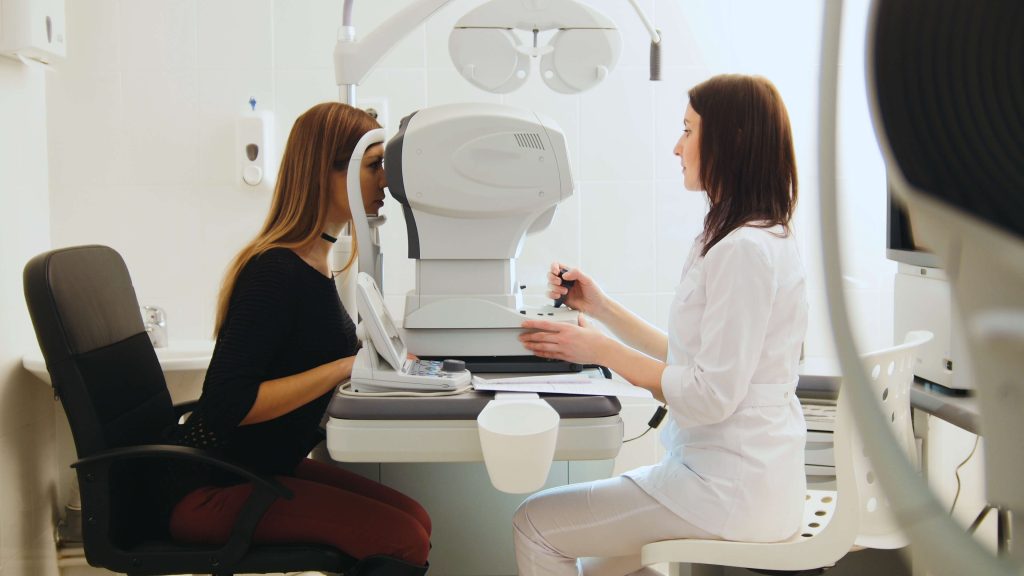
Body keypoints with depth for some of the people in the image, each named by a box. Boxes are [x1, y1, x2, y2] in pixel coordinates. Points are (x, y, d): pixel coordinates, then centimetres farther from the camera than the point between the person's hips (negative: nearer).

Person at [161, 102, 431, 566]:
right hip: (208, 488, -9)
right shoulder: (276, 271, -22)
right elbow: (228, 404, -28)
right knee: (403, 540, -19)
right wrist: (348, 367, -26)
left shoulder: (312, 262, 7)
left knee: (415, 519, -4)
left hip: (263, 466, 9)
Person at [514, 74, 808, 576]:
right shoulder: (758, 239, 13)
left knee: (535, 524, -2)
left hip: (731, 491, -10)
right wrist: (602, 308, 9)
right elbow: (693, 358, 14)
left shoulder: (744, 250, -21)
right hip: (740, 474, 10)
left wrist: (601, 351, -17)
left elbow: (711, 395, -23)